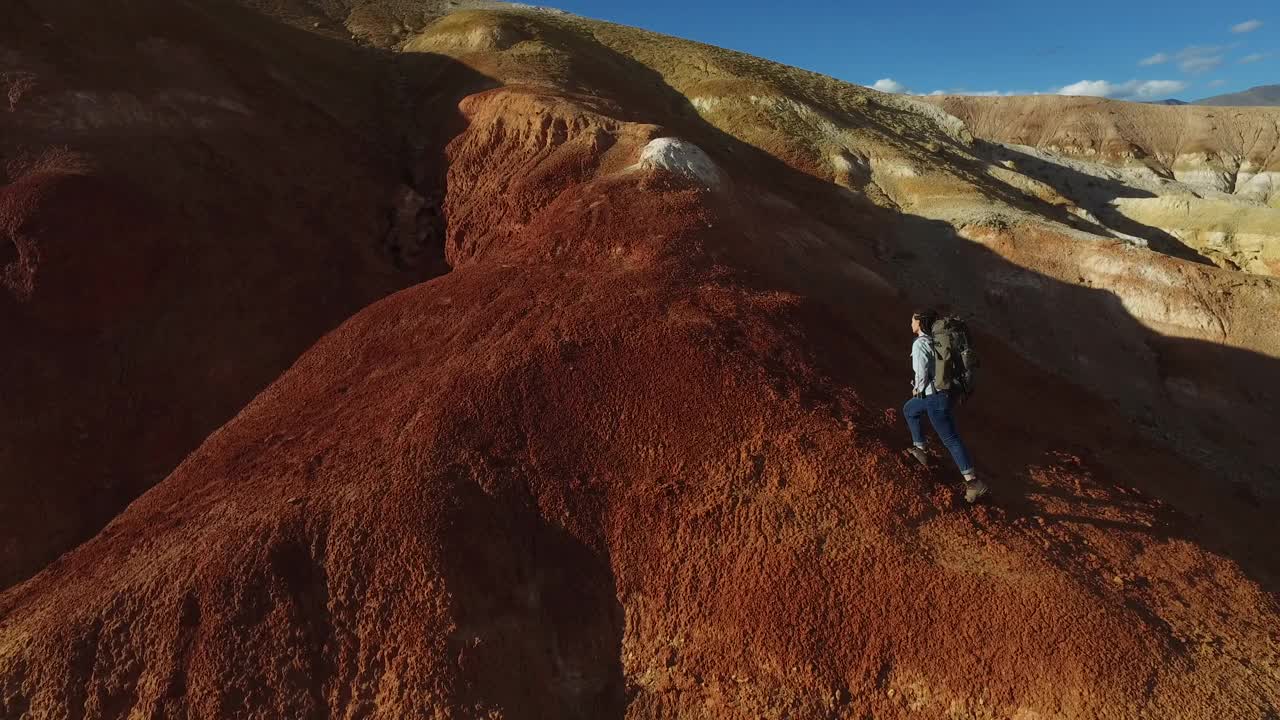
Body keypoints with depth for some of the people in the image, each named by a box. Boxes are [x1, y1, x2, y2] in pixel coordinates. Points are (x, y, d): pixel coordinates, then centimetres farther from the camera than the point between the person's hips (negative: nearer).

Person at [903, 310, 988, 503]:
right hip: (943, 391, 10)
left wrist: (917, 389, -5)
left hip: (936, 397, -10)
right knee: (909, 409, 29)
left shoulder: (919, 344, -19)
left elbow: (922, 373, -24)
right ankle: (920, 450, 39)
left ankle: (974, 481, -3)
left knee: (950, 439, -5)